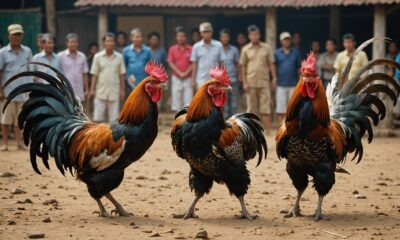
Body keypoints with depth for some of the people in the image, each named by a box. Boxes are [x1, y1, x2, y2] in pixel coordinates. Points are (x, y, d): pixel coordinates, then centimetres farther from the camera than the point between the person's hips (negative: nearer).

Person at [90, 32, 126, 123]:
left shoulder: (119, 57, 3)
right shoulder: (98, 56, 1)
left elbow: (122, 75, 6)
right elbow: (94, 75, 3)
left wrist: (122, 90, 3)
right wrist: (92, 89, -2)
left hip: (114, 92, 1)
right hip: (101, 92, 0)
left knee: (114, 119, 3)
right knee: (97, 118, -1)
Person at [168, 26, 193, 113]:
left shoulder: (190, 49, 2)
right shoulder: (172, 49, 4)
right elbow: (170, 63, 0)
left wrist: (186, 73, -10)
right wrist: (180, 73, -9)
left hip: (188, 78, 0)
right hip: (176, 78, 0)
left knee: (188, 99, -5)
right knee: (176, 96, 1)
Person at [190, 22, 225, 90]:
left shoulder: (218, 46, 1)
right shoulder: (196, 47, 2)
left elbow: (221, 63, 4)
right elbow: (194, 64, 5)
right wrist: (193, 80, 1)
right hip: (201, 81, -1)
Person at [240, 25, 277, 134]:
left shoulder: (266, 47, 6)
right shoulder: (245, 49, 5)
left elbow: (271, 64, 7)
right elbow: (243, 67, 5)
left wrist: (274, 78, -1)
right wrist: (244, 83, -2)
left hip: (264, 83, 0)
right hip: (251, 83, 0)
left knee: (265, 108, -3)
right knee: (251, 109, 4)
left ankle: (267, 131, -4)